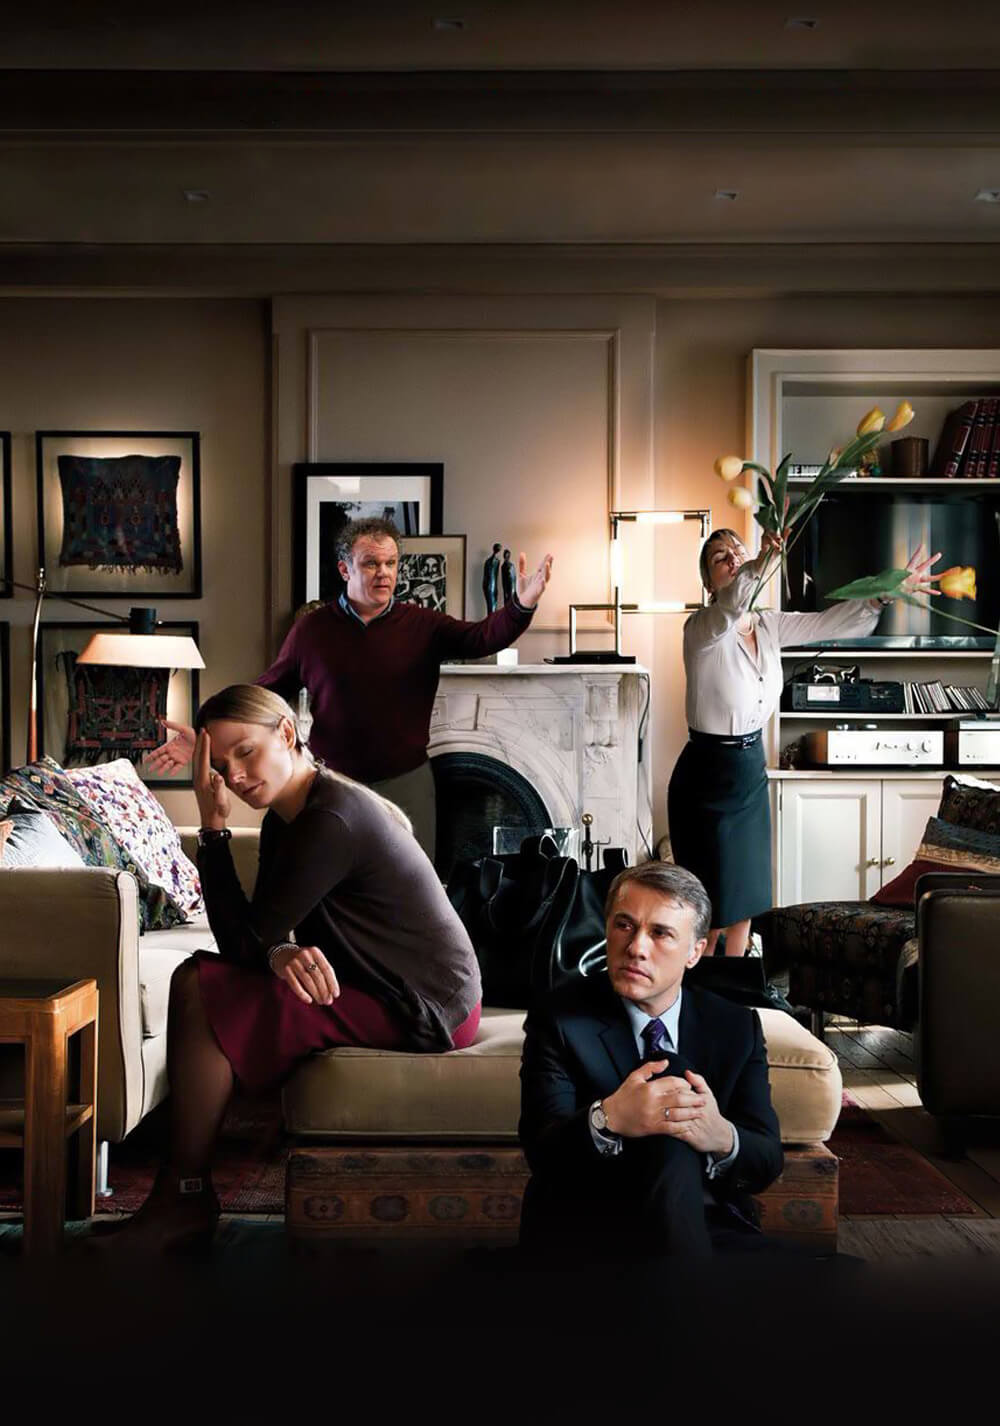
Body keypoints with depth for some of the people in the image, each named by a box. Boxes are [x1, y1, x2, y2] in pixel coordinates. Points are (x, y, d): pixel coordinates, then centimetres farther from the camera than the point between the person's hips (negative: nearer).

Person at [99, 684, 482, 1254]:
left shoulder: (331, 820, -23)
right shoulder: (288, 815, 7)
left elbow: (244, 941, -20)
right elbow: (261, 937, 4)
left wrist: (214, 826, -19)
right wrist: (282, 950, -21)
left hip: (424, 1010, -10)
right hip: (381, 984, 10)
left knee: (200, 994, -15)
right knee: (197, 978, 7)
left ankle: (186, 1200, -1)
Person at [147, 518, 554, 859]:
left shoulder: (422, 625, -2)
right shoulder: (312, 629, -1)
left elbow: (480, 637, -15)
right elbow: (266, 694, 3)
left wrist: (521, 606, -36)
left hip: (406, 783, 0)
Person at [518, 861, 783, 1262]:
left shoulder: (737, 1026, 6)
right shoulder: (559, 1019, -3)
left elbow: (767, 1161, -2)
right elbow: (542, 1154, -14)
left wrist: (721, 1137, -27)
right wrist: (607, 1120, -37)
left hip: (711, 1228, 2)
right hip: (587, 1230, -1)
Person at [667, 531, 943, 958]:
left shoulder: (769, 626, 2)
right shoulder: (702, 629, -19)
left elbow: (831, 622, 4)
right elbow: (729, 606, -41)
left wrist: (891, 589, -10)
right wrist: (761, 563, -60)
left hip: (751, 769, 7)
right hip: (707, 776, -7)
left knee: (746, 898, 16)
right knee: (712, 906, 1)